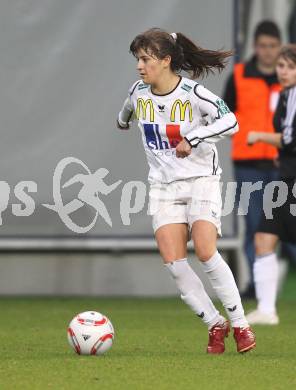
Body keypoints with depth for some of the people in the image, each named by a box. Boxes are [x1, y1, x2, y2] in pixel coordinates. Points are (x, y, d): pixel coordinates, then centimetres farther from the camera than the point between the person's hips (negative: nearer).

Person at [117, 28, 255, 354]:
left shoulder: (192, 94, -14)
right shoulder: (139, 92, 2)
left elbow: (230, 122, -23)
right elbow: (126, 112, 26)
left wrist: (192, 138, -30)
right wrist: (123, 119, 45)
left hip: (200, 179, -5)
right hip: (163, 184, 5)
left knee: (205, 252, -20)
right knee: (172, 260, -12)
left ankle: (239, 324, -5)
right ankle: (215, 324, 2)